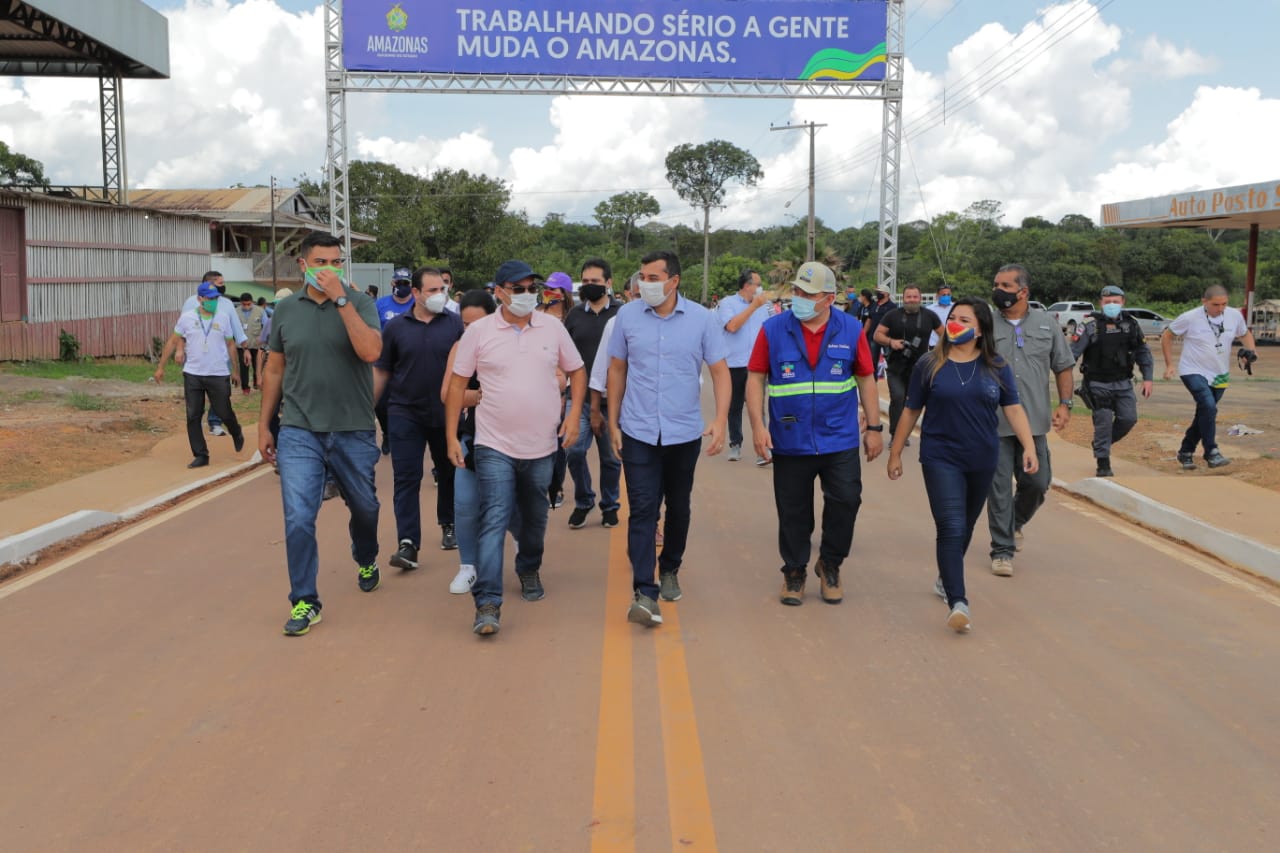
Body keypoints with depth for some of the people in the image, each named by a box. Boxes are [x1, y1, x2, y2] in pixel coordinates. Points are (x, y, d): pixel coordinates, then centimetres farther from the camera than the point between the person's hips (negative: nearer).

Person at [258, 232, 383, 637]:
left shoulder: (360, 303, -5)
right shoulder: (286, 310, 3)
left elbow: (371, 351, -23)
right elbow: (274, 370, 11)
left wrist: (340, 298, -23)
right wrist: (264, 426, 12)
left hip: (353, 432, 0)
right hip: (299, 432, 1)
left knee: (364, 507, 18)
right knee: (298, 518, -8)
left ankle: (366, 561, 48)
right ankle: (304, 601, 5)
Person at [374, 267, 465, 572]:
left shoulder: (455, 324, -2)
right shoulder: (395, 327, 0)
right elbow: (381, 372, 6)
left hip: (446, 414, 0)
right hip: (405, 413, 0)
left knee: (449, 473, 15)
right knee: (406, 479, -5)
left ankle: (449, 525, 35)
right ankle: (407, 544, -5)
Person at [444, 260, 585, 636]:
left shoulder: (552, 327, 2)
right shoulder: (479, 331, -5)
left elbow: (576, 372, 12)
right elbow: (458, 383, 1)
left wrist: (573, 415, -2)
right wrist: (451, 436, -2)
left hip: (542, 445, 3)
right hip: (495, 445, -3)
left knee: (535, 517, 18)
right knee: (493, 522, -10)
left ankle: (529, 570, 43)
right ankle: (487, 602, -11)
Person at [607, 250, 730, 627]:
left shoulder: (702, 319, -5)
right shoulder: (627, 315, -2)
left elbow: (720, 371, -4)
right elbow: (617, 370, 7)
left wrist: (721, 419, -17)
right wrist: (613, 422, 5)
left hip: (685, 433, 1)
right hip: (638, 433, 0)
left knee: (678, 507, 15)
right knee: (642, 510, -8)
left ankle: (670, 571, 36)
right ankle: (645, 594, -9)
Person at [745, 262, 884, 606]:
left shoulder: (851, 330, 0)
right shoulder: (773, 330, -4)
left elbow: (866, 380, 7)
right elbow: (756, 379, -1)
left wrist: (874, 428, 5)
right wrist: (758, 425, -11)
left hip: (840, 440, 1)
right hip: (790, 442, 0)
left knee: (846, 502, -2)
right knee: (793, 513, 8)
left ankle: (829, 565, 21)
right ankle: (794, 572, 27)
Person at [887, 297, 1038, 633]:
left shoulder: (997, 368, 2)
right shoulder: (929, 365, -2)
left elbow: (1013, 409, 2)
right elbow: (911, 411, 4)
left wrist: (1029, 446, -11)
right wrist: (895, 453, 7)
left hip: (982, 460, 3)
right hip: (941, 459, -3)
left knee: (966, 527, 16)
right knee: (951, 529, -12)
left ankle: (945, 578, 39)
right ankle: (957, 603, -16)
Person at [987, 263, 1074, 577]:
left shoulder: (1046, 324, 7)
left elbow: (1063, 366, 12)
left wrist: (1065, 403, 1)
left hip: (1034, 421, 2)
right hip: (994, 422, -2)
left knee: (1037, 483, 5)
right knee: (999, 488, 0)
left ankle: (1016, 522, 35)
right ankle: (1002, 550, 10)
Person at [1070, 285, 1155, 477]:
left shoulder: (1131, 325, 5)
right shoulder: (1090, 325, -9)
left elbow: (1143, 353, 13)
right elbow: (1073, 352, -14)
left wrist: (1147, 378, 5)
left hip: (1123, 383, 4)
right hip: (1098, 384, -4)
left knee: (1128, 418, -2)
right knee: (1103, 421, -8)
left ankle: (1101, 444, 24)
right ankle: (1103, 464, 3)